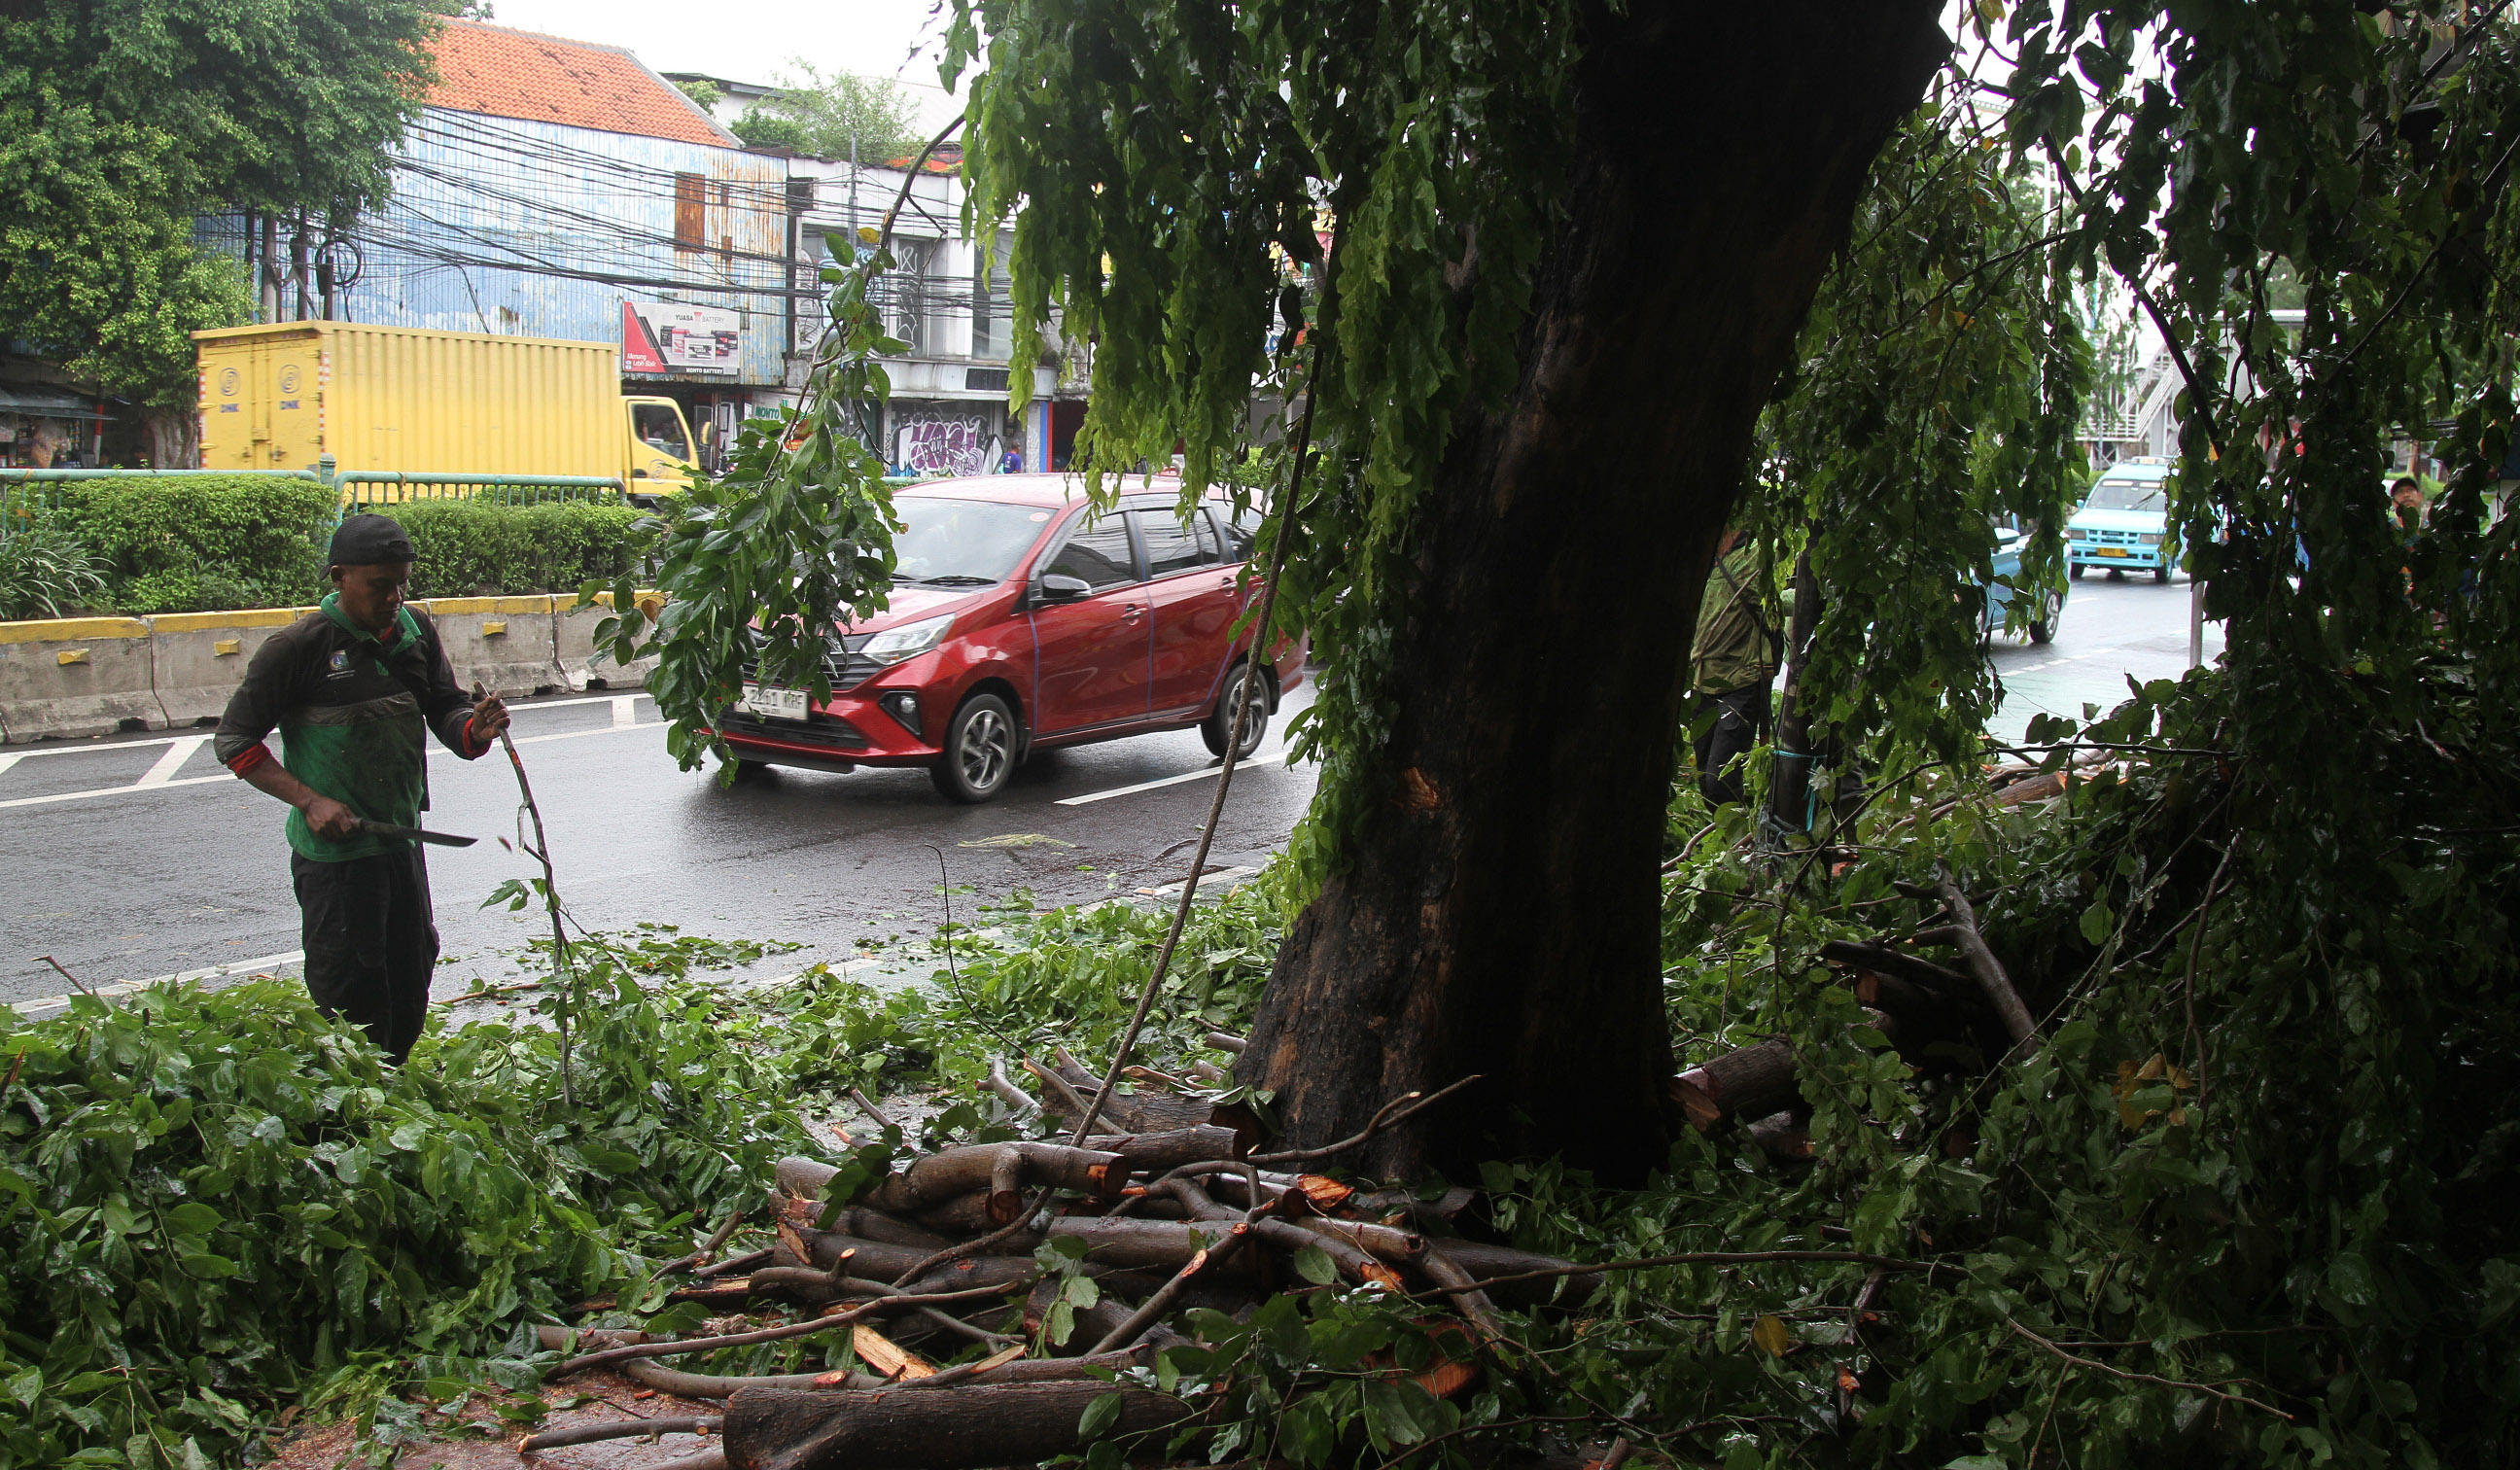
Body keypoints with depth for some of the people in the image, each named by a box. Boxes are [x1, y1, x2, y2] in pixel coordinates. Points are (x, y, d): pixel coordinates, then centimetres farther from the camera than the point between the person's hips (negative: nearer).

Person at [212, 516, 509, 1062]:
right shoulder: (299, 647, -12)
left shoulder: (416, 632, 3)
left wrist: (476, 729, -18)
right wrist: (308, 801, -18)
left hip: (402, 842, 6)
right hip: (334, 853, -6)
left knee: (410, 990, 15)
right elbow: (234, 740, -8)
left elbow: (445, 710, 7)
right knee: (350, 999, 0)